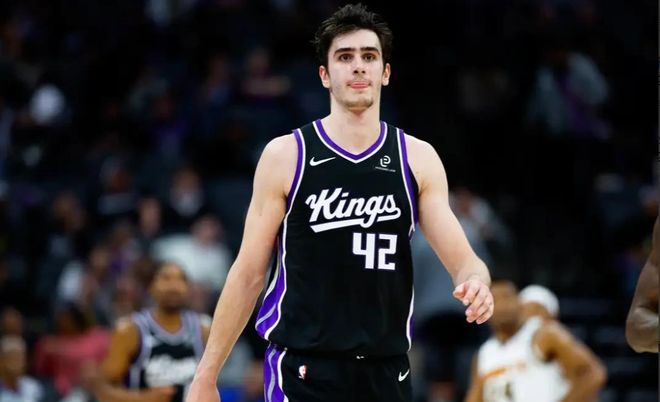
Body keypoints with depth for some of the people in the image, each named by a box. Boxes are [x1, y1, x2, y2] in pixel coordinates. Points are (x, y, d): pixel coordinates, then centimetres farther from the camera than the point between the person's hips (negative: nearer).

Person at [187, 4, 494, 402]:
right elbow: (249, 274, 2)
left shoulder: (418, 159, 5)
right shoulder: (285, 155, -1)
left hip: (386, 370, 3)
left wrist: (476, 281, -24)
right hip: (303, 369, -3)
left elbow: (461, 258, 1)